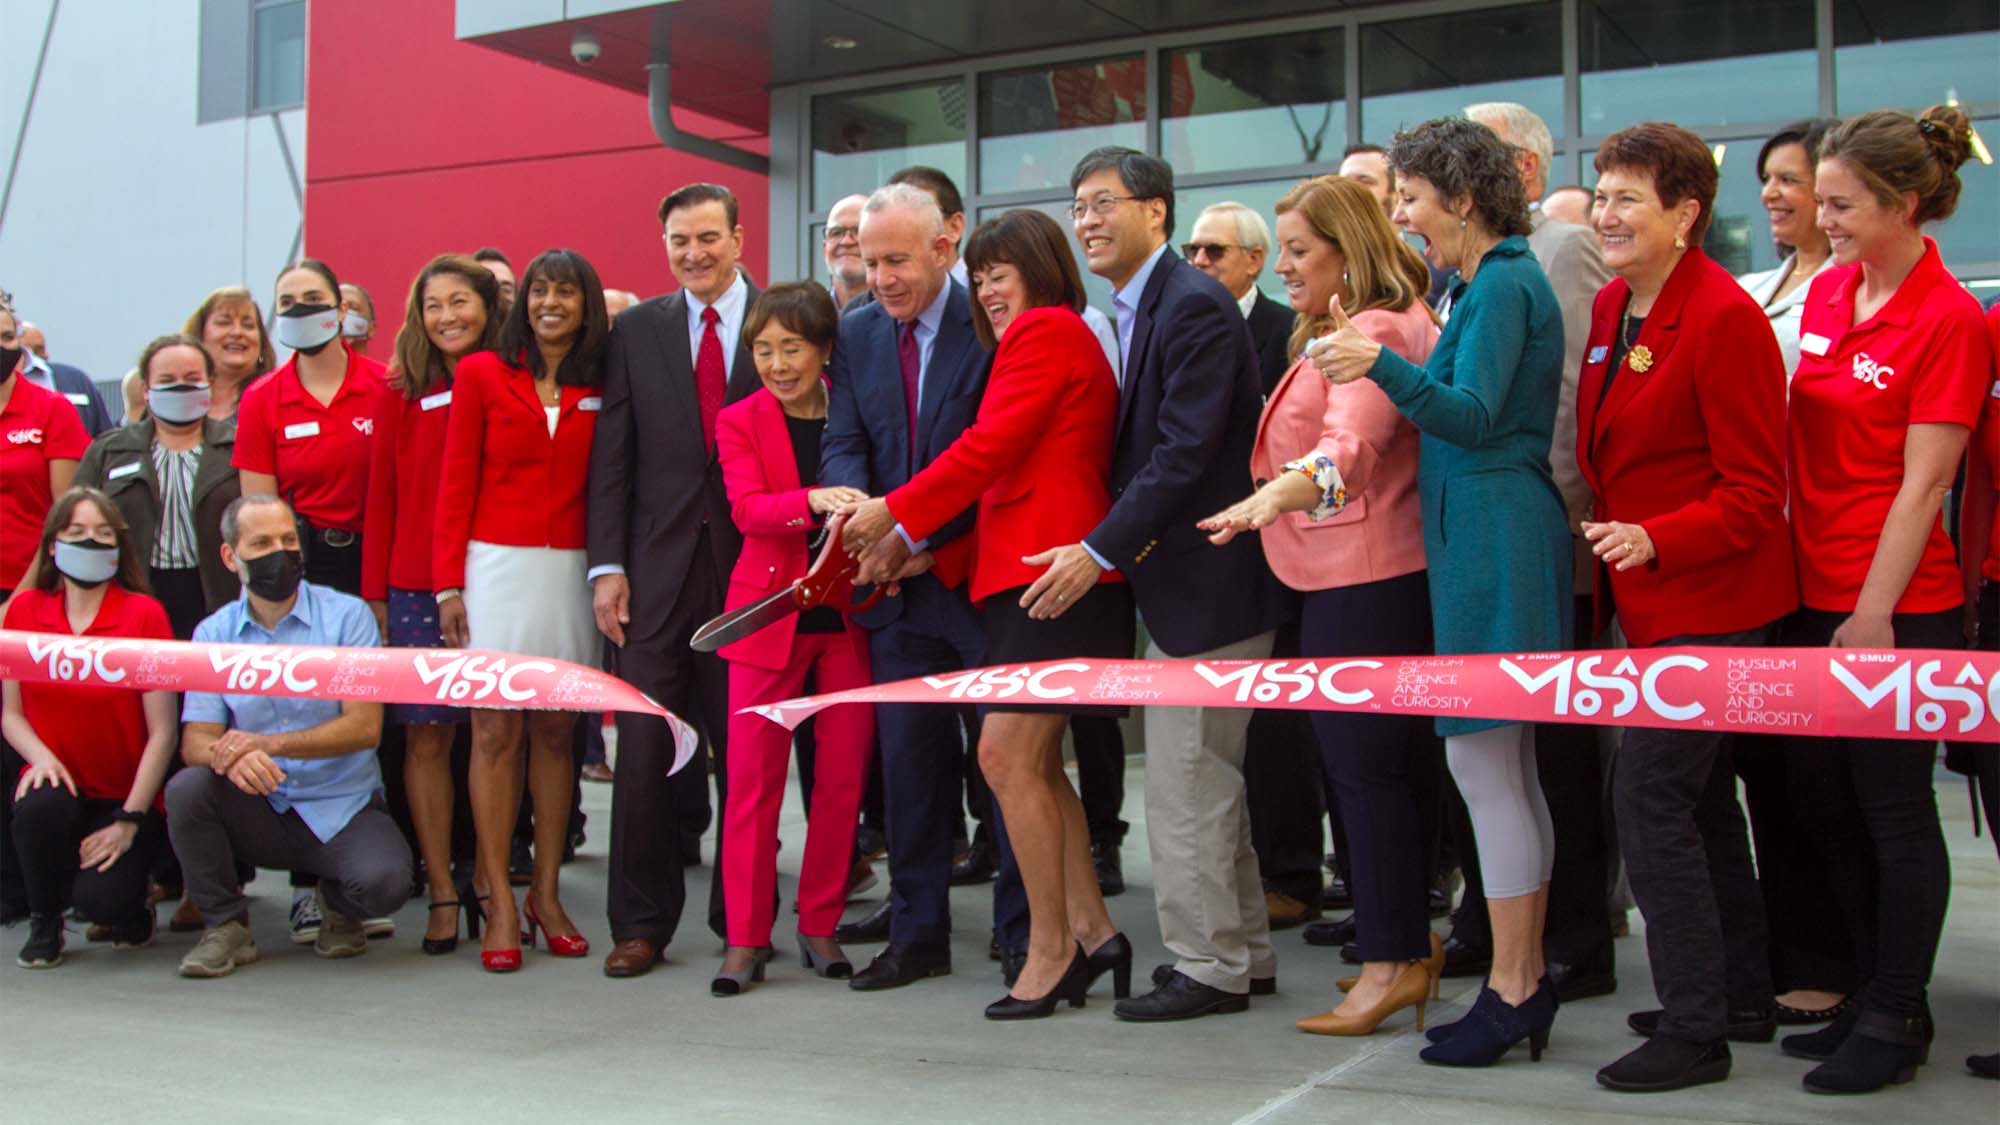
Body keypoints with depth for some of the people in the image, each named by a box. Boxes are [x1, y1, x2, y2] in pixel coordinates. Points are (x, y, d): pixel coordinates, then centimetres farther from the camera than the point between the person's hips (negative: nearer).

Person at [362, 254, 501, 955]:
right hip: (416, 589, 1)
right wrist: (374, 593, 3)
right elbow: (381, 499, 8)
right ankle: (441, 893, 8)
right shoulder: (401, 395, 7)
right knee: (426, 738, 1)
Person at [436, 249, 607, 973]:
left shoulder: (600, 389, 8)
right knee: (494, 731, -3)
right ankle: (500, 906, 2)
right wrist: (449, 585, -3)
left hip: (570, 572, 2)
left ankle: (547, 894, 14)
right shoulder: (482, 374, 4)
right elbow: (455, 485, 3)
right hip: (497, 566, -2)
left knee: (555, 731, 6)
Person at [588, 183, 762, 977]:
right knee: (644, 746, 1)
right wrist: (608, 566, -1)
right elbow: (612, 458, 7)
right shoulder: (636, 330, 10)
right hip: (659, 568, 2)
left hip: (753, 564, -1)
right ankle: (641, 922, 11)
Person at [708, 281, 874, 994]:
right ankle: (746, 938, 8)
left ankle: (820, 925, 17)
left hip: (849, 614, 1)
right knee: (754, 777, -1)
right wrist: (815, 501, -32)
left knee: (843, 776, 4)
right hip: (769, 611, -1)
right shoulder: (740, 422, 2)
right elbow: (747, 509, -13)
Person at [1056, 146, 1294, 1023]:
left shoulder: (1194, 306, -16)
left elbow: (1185, 453, -23)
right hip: (1178, 575, 10)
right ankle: (1243, 954, 27)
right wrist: (1108, 550, 7)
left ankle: (1206, 968, 7)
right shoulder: (1136, 311, 14)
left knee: (1186, 783, -4)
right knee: (1208, 778, 16)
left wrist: (1100, 552, -22)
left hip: (1206, 579, -10)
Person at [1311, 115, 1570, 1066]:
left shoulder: (1502, 285, -11)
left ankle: (1510, 989, 1)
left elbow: (1474, 415, -21)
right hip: (1486, 534, 11)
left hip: (1492, 539, -11)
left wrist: (1385, 367, -34)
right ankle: (1526, 980, 21)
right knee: (1506, 767, 13)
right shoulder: (1492, 283, 19)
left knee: (1481, 762, -6)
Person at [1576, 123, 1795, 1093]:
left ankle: (1695, 1028, 1)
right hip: (1648, 593, 9)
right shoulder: (1610, 310, 9)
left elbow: (1755, 492, -17)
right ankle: (1743, 998, 30)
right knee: (1700, 795, 16)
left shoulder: (1724, 318, -16)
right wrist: (1605, 536, 10)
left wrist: (1654, 539, -26)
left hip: (1710, 600, -9)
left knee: (1651, 795, -10)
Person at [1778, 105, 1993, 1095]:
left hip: (1898, 606, -7)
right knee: (1825, 806, 14)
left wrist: (1873, 616, -16)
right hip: (1813, 593, 8)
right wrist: (1795, 568, 10)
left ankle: (1896, 1021, 17)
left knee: (1894, 810, 3)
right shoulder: (1825, 291, 8)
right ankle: (1871, 997, 28)